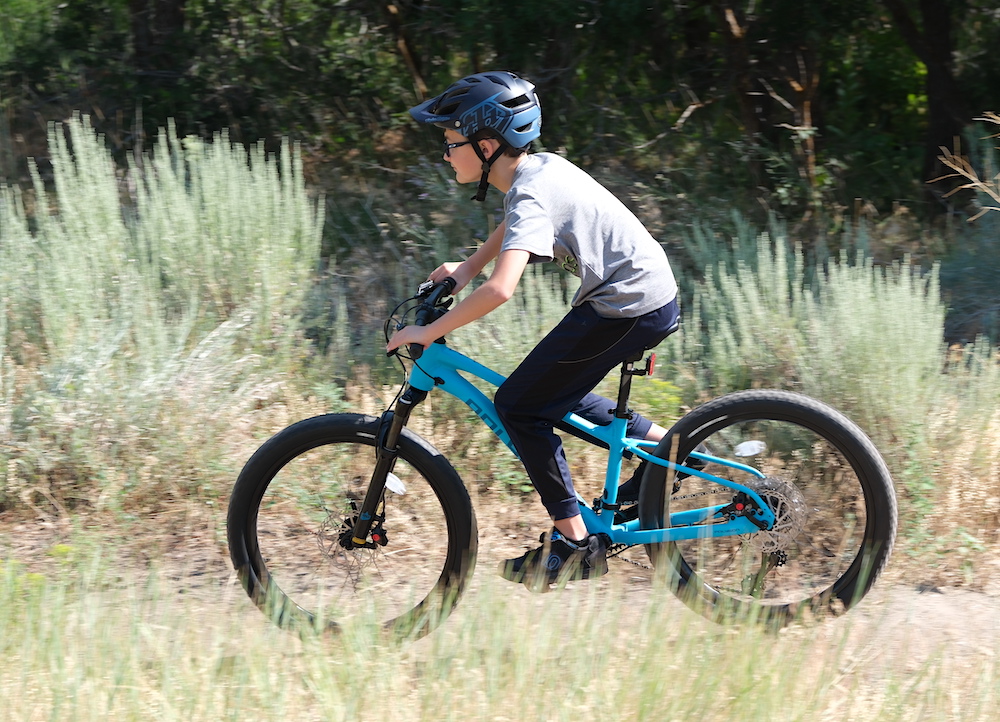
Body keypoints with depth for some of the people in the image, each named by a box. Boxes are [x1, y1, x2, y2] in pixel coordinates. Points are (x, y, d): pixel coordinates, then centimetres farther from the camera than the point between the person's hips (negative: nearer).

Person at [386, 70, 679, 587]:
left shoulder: (531, 197, -21)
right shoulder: (542, 166, 8)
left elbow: (500, 288, -35)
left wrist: (429, 332, -25)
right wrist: (467, 267, 26)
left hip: (628, 308, -10)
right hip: (653, 293, 10)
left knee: (518, 406, -4)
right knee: (553, 393, 23)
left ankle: (574, 541, -1)